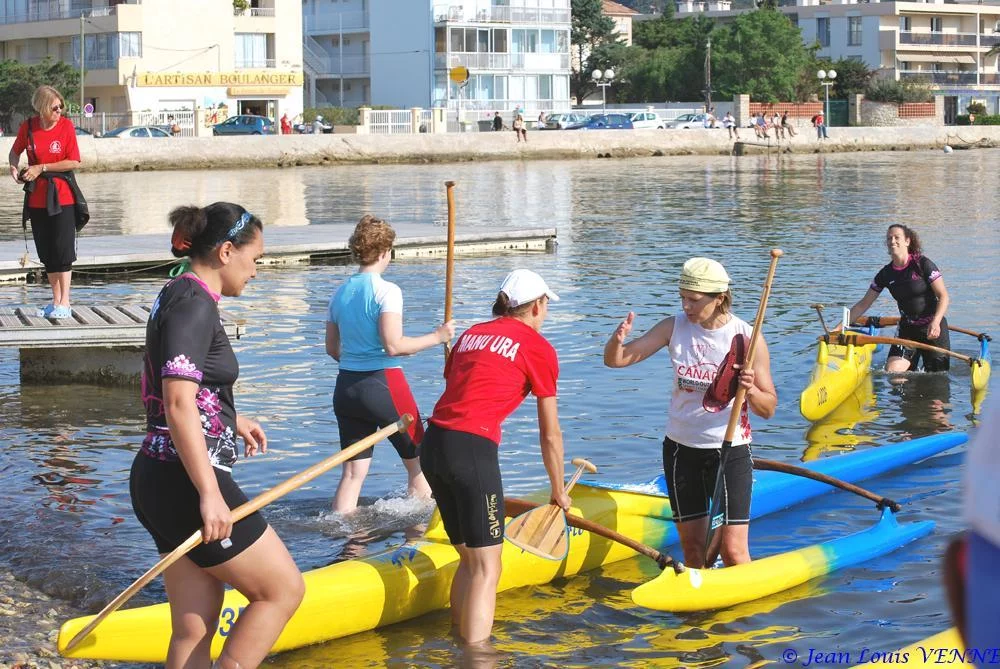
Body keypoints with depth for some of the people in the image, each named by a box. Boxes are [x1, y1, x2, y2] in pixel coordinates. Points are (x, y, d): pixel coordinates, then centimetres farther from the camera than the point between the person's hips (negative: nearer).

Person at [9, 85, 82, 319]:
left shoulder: (66, 125, -8)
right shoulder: (28, 127, -1)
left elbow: (74, 161, -11)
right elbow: (15, 152, 15)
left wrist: (42, 168, -14)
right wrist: (13, 167, -6)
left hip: (62, 197, -3)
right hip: (37, 198, 3)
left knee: (63, 250, -5)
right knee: (46, 253, 9)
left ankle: (64, 304, 0)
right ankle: (56, 302, 18)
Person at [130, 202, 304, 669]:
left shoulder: (177, 296, 16)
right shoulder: (195, 303, -15)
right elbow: (179, 404, -25)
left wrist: (232, 420, 33)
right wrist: (209, 495, -27)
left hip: (161, 482, 10)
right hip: (185, 485, -10)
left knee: (194, 631, 11)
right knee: (283, 589, 1)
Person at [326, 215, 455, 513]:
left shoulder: (340, 293, 8)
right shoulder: (387, 291, -12)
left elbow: (332, 348, 15)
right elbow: (393, 345, -21)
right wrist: (436, 337, -10)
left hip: (345, 386, 6)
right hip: (383, 385, -6)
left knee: (353, 472, 9)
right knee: (419, 464, 10)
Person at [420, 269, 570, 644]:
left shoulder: (471, 334, 22)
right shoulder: (538, 348, 5)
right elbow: (550, 434, 7)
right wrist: (559, 491, 20)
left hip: (432, 444, 7)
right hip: (473, 449, -7)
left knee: (468, 559, 19)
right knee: (486, 568, -3)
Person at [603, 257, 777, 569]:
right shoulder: (675, 327, -2)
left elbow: (768, 409, -4)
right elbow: (615, 360, -5)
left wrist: (750, 390, -25)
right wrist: (618, 338, -27)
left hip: (731, 452, -3)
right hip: (682, 449, 3)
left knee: (733, 550, -7)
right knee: (692, 547, 8)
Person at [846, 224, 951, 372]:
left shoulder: (922, 264, -13)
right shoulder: (885, 274, 0)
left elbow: (943, 296, -13)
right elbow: (864, 304, 6)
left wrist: (935, 322, -29)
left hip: (934, 328, -3)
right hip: (907, 329, 4)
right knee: (892, 372, -12)